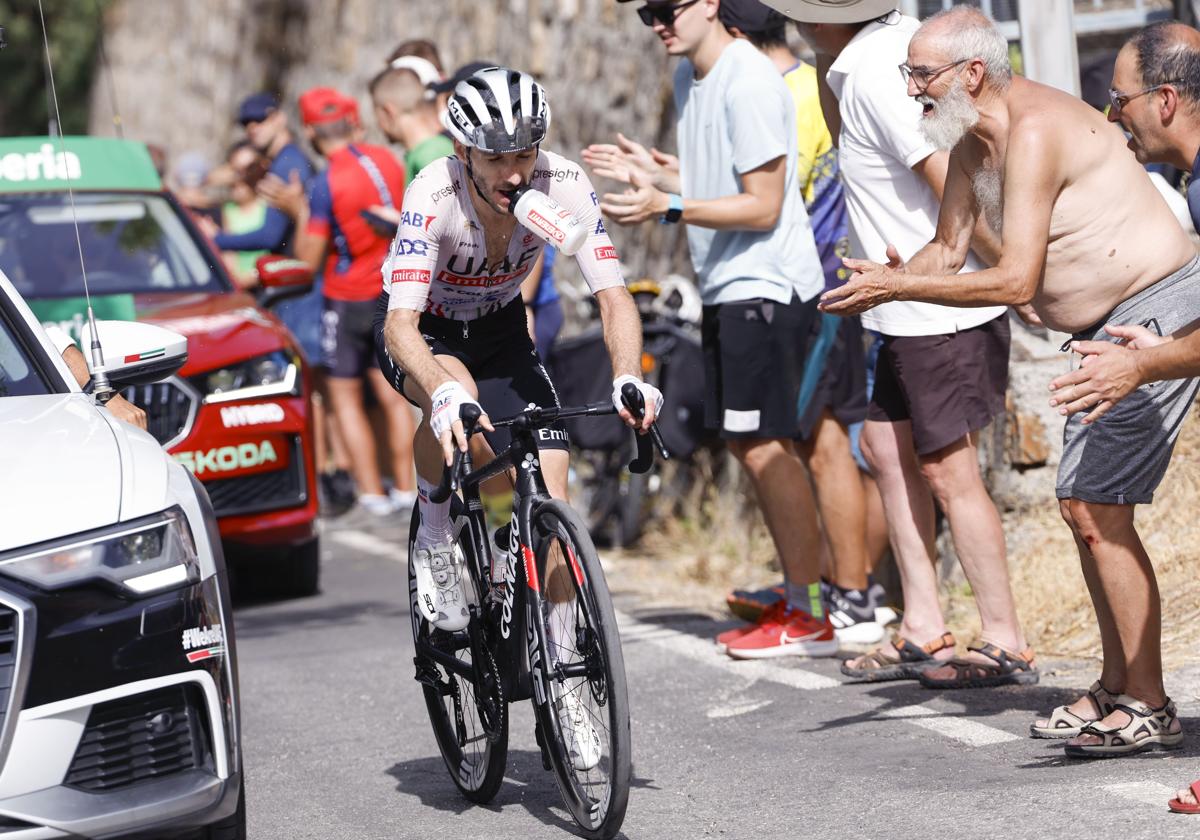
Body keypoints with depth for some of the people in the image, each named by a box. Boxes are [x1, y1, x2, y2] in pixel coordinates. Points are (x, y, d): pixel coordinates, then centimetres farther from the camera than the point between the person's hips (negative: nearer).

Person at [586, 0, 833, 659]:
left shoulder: (749, 83, -17)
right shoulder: (688, 78, 13)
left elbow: (762, 207, -19)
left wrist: (668, 206, -24)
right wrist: (653, 172, 8)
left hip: (764, 286, -10)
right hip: (725, 285, 10)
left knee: (763, 445, -10)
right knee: (746, 445, 12)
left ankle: (810, 617, -5)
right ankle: (797, 602, 18)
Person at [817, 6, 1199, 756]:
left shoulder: (1033, 131, -22)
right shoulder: (973, 138, 10)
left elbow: (1015, 281, -24)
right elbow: (948, 250, 16)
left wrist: (898, 286, -19)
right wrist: (886, 281, -5)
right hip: (1114, 327, 11)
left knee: (1100, 510, -12)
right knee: (1082, 504, 15)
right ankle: (1118, 686, 24)